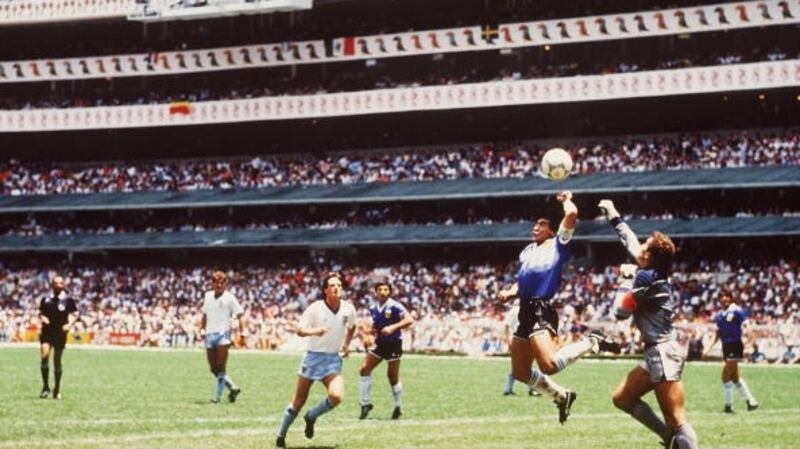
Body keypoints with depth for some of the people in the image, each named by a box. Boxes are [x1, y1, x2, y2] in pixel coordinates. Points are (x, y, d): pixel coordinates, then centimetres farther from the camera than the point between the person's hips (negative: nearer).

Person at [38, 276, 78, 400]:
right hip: (47, 332, 1)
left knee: (57, 361, 5)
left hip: (60, 334, -1)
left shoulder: (68, 300, -1)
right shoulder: (46, 300, 5)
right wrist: (42, 318, -6)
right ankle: (45, 387, -8)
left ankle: (57, 390, 20)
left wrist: (69, 324, -12)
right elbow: (41, 313, 16)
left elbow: (74, 315, 5)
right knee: (44, 355, -18)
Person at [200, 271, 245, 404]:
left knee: (220, 368, -9)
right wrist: (201, 329, 20)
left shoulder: (229, 298, -2)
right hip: (210, 335, 6)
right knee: (213, 369, 6)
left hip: (223, 334, -6)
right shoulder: (208, 296, 14)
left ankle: (217, 396, -6)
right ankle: (233, 388, 19)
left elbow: (240, 315, -5)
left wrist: (242, 333, -14)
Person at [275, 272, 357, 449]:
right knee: (299, 401, 3)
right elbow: (299, 330, -15)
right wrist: (313, 331, -34)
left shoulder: (348, 309, -3)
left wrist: (347, 344, 11)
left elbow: (352, 327, 20)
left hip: (334, 360, 2)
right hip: (313, 356, -2)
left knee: (336, 396, -22)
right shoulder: (315, 308, -13)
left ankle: (311, 417, 7)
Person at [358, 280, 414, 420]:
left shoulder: (395, 307, -15)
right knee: (364, 369, -6)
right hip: (380, 343, 6)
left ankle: (398, 407, 19)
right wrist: (372, 330, -2)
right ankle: (365, 403, 3)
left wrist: (393, 327, -33)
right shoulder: (373, 309, 4)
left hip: (393, 345, -6)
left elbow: (409, 320, -24)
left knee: (393, 377, 0)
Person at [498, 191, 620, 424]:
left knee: (549, 365, -27)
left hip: (542, 310, -8)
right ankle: (561, 396, 27)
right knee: (521, 372, 8)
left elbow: (571, 213, -10)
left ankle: (591, 342, -4)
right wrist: (509, 293, 8)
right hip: (525, 311, 8)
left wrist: (566, 200, 10)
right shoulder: (527, 251, 25)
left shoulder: (558, 244, 4)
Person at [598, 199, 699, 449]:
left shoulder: (646, 278, -13)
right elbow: (630, 242, 29)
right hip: (656, 355, 10)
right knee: (622, 398, 15)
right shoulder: (656, 274, 12)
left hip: (663, 353, -10)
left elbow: (620, 311, -6)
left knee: (675, 420, -14)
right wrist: (613, 217, 40)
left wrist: (626, 279, 4)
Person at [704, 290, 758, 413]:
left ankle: (729, 405, -2)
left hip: (735, 346, -8)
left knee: (726, 375, -11)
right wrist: (710, 347, 14)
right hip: (726, 346, 8)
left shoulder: (736, 311, -9)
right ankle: (751, 401, 20)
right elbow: (718, 333, 20)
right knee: (735, 377, 11)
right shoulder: (719, 314, 11)